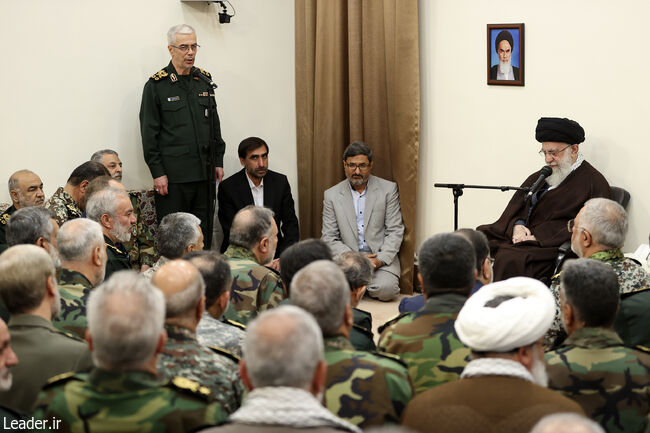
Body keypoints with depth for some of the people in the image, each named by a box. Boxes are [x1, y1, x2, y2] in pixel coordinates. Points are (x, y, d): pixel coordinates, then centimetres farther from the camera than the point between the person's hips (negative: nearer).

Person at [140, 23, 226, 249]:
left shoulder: (204, 80, 12)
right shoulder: (156, 85, -4)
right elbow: (149, 133, -5)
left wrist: (218, 161, 12)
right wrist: (157, 172, -10)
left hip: (204, 172, 5)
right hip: (172, 175, -5)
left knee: (204, 234, 7)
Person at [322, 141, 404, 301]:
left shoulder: (388, 189, 4)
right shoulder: (332, 195, 6)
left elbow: (395, 231, 1)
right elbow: (329, 238, 3)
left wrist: (380, 260, -15)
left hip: (382, 259, 0)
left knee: (386, 290, -29)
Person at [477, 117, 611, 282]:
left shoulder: (593, 183, 0)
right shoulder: (539, 177, 23)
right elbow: (515, 207, 21)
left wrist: (539, 237, -15)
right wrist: (517, 226, -3)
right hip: (519, 237, 7)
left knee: (509, 259, -34)